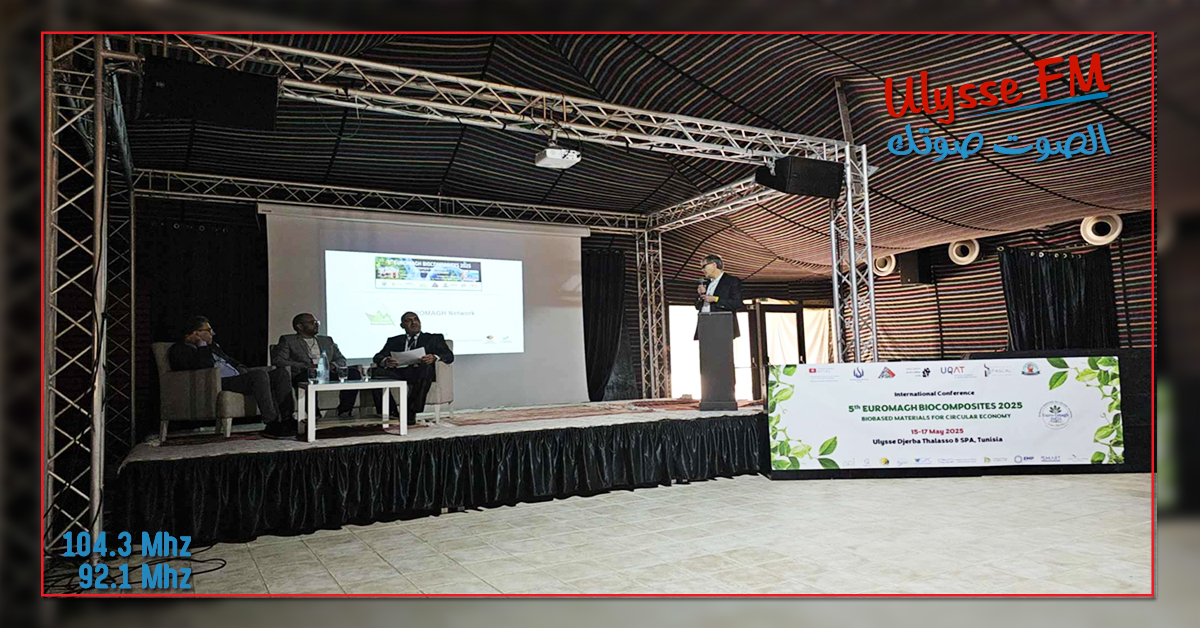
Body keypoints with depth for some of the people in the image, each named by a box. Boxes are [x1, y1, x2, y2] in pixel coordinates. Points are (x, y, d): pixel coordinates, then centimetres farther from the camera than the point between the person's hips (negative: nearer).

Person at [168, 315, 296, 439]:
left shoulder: (212, 345, 28)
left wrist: (241, 368, 12)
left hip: (238, 377, 9)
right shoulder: (179, 349, 2)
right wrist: (201, 344, -5)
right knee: (260, 374, -33)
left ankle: (287, 420, -15)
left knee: (281, 373, -6)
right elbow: (206, 367, -14)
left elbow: (230, 360, 33)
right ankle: (272, 425, -29)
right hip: (220, 383, -9)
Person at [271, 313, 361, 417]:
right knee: (310, 375, -41)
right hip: (304, 375, -4)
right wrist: (306, 367, -12)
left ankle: (344, 412, -25)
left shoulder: (327, 340, 30)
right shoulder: (287, 340, 16)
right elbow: (277, 360, 1)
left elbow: (341, 359, 25)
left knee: (354, 373, -24)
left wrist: (332, 365, -2)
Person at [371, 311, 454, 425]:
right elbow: (378, 357, 13)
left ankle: (411, 413, -30)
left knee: (427, 367, -37)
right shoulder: (394, 341, 27)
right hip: (399, 372, 2)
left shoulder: (434, 338, 21)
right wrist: (385, 361, -14)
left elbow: (449, 356, 7)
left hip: (420, 373, -2)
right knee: (376, 373, -28)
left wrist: (434, 358, -17)